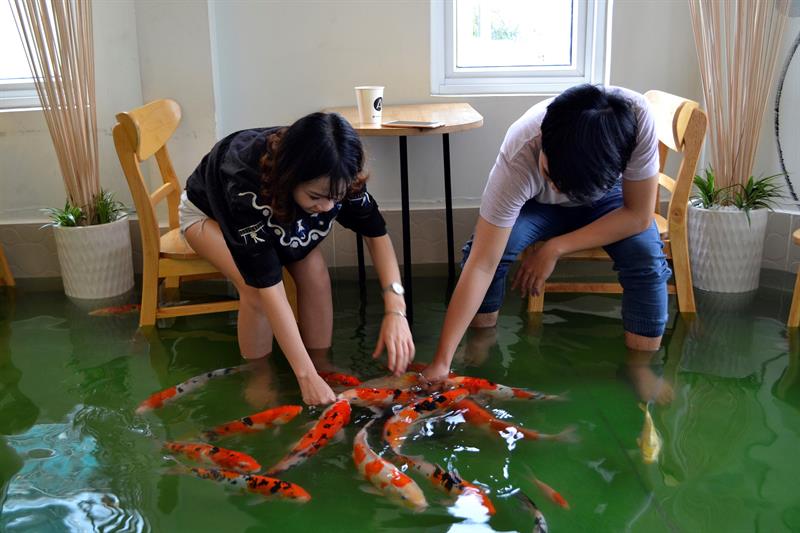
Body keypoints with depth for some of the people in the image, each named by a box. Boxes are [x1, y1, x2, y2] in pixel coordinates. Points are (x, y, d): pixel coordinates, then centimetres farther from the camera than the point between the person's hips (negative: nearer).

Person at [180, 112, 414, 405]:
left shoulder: (331, 178, -32)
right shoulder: (247, 185, -45)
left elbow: (376, 232, -20)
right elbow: (268, 286, -43)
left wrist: (396, 311, -34)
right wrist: (306, 376, -41)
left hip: (277, 210, 4)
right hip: (209, 211, -4)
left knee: (315, 273, -21)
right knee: (255, 287, -28)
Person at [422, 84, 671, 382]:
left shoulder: (636, 117, -39)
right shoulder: (517, 159, -41)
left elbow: (639, 215, -25)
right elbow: (481, 265, -39)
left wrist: (555, 248, -30)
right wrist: (441, 362, -40)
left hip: (606, 198, 1)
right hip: (537, 202, -1)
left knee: (646, 256, -28)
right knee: (484, 247, -28)